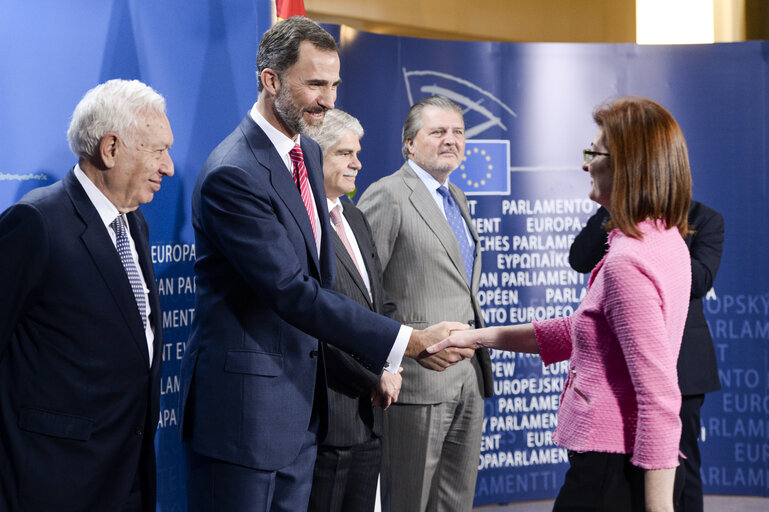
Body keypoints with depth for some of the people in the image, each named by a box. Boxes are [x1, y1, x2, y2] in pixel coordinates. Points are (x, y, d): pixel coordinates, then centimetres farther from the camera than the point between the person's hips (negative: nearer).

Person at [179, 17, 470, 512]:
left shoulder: (308, 153, 11)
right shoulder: (232, 174, -19)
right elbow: (292, 291, -24)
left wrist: (378, 367, 10)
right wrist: (410, 342, -24)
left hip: (301, 397, 9)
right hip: (243, 402, -9)